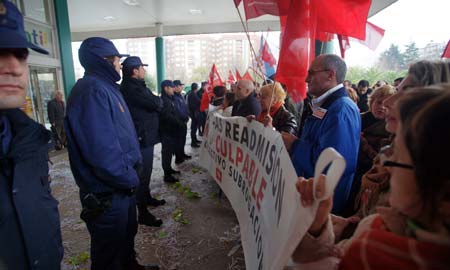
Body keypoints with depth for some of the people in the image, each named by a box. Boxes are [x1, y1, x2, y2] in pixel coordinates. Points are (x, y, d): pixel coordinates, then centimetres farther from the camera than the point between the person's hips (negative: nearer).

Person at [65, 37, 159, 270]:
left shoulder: (105, 87, 12)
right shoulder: (92, 90, -21)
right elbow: (101, 150, -30)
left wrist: (132, 168, 8)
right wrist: (129, 178, -16)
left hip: (121, 185, 10)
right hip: (106, 192, -9)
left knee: (127, 234, 29)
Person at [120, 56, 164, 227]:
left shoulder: (133, 85, 15)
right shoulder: (132, 88, -18)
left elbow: (154, 106, 14)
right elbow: (155, 104, -22)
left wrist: (155, 102, -5)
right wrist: (159, 100, -2)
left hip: (144, 136, 11)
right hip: (142, 137, -11)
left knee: (144, 171, 21)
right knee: (143, 173, -3)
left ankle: (147, 198, 38)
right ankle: (143, 213, 8)